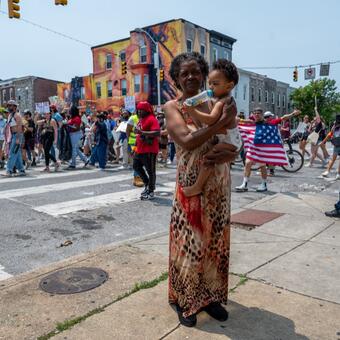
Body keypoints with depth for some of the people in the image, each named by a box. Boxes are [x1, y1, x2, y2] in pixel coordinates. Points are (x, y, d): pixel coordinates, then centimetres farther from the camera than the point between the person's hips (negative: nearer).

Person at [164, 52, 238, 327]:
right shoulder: (173, 107, -5)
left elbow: (234, 147, 6)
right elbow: (187, 141, -22)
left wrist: (228, 154, -17)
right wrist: (223, 121, -23)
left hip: (219, 186, 5)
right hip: (191, 186, -4)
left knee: (215, 242, 13)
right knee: (190, 243, 4)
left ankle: (211, 296, 32)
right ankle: (185, 301, 24)